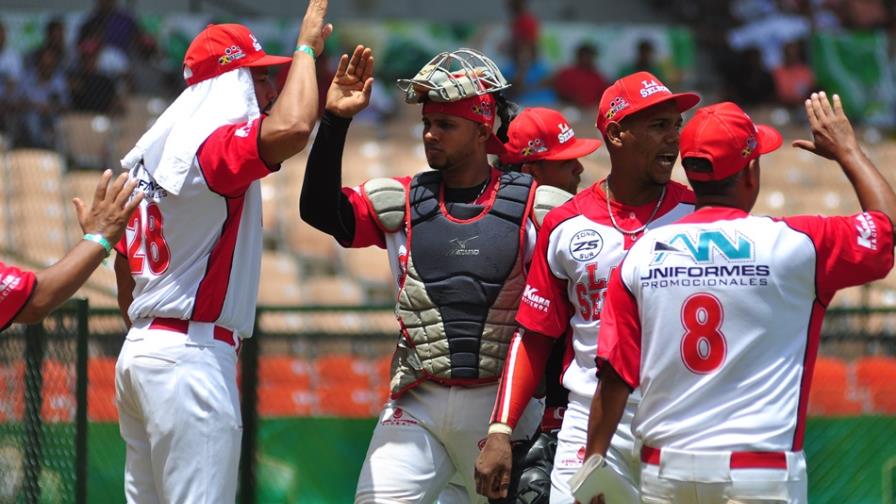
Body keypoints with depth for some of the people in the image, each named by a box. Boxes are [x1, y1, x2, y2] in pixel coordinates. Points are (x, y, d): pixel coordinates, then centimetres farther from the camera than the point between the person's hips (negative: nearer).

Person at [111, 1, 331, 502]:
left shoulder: (150, 156, 18)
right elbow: (291, 128, -31)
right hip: (192, 354, -10)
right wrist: (307, 47, -16)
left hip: (139, 350, 10)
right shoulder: (212, 145, -12)